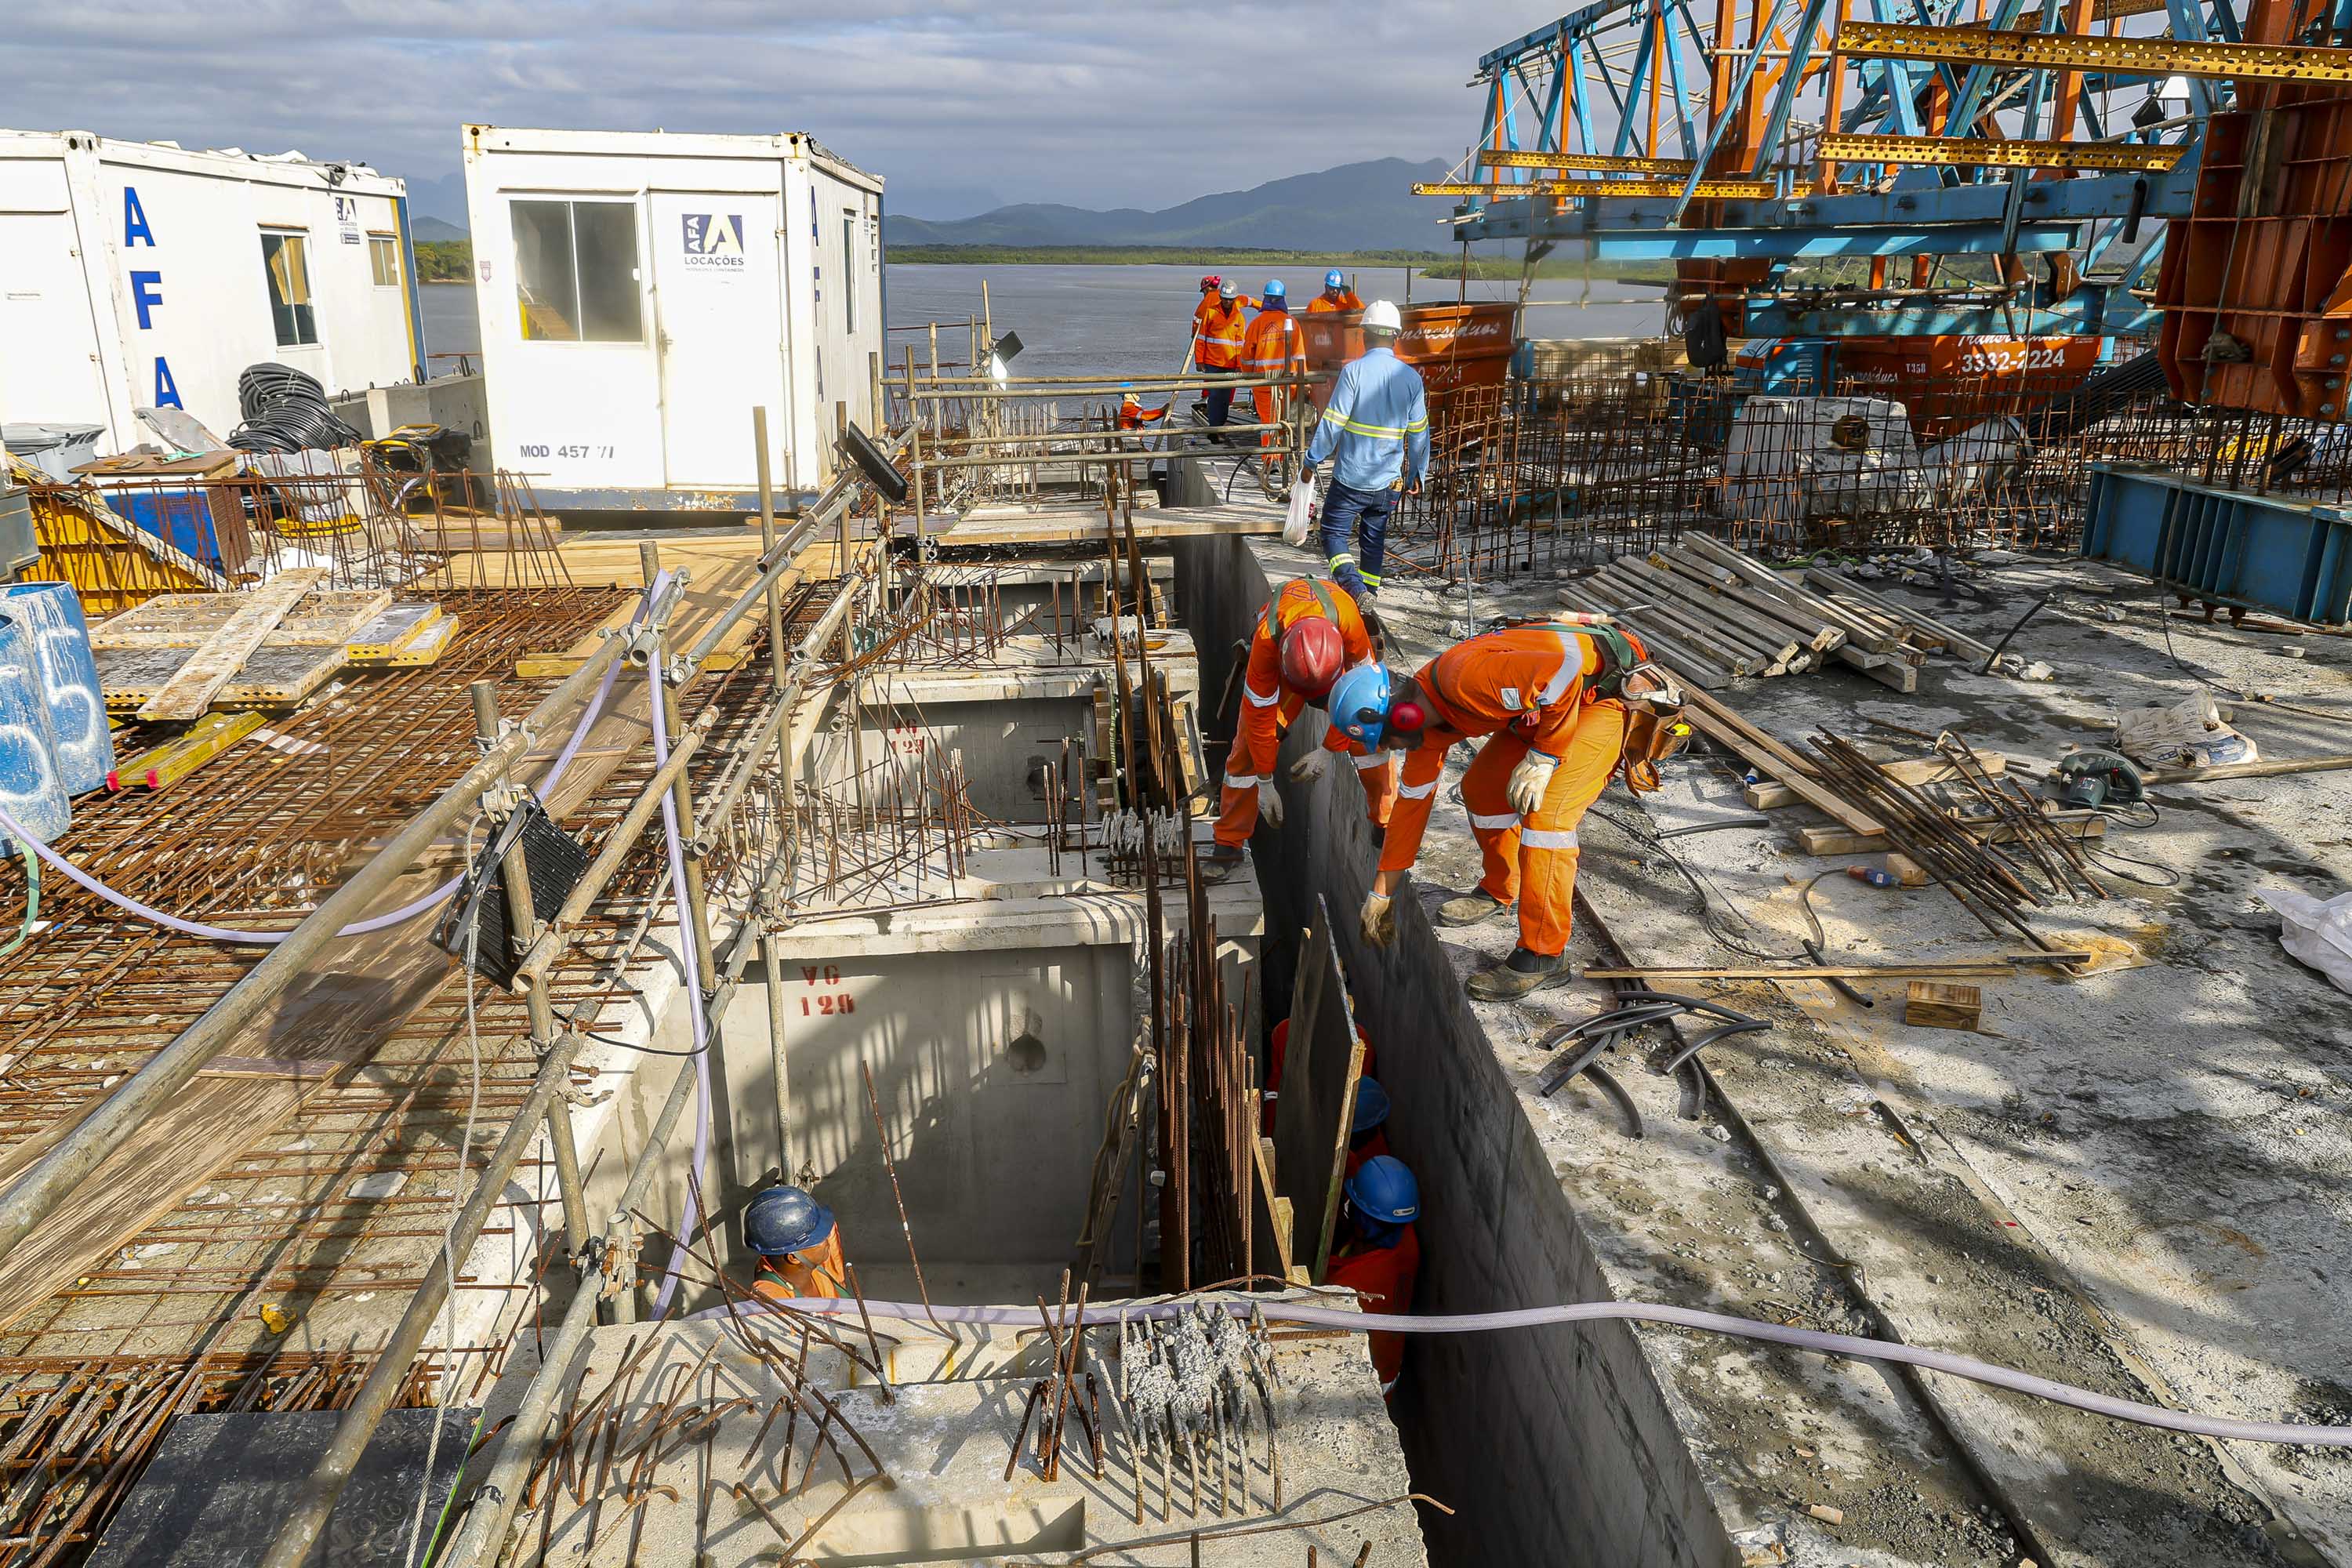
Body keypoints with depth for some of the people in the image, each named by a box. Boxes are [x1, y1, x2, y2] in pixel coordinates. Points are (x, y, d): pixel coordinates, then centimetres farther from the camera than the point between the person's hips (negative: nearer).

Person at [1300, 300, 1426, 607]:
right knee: (1375, 538, 18)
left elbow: (1333, 423, -13)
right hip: (1389, 480, 4)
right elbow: (1419, 433, 7)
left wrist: (1312, 460, -3)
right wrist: (1417, 475, 18)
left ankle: (1354, 586, -15)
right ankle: (1369, 591, 25)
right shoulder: (1411, 377, 1)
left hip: (1351, 477, -4)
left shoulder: (1354, 371, -13)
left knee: (1334, 532, 5)